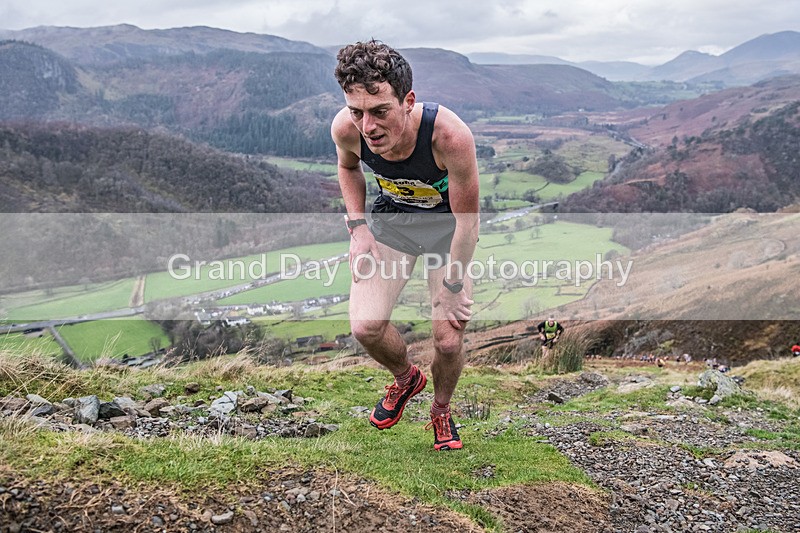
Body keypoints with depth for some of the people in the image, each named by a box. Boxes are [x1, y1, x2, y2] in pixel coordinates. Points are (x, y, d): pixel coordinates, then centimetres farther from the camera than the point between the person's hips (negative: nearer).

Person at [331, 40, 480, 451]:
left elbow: (467, 219, -22)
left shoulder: (450, 135, -37)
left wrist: (453, 285, -14)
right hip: (389, 217, 3)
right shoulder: (346, 128, -26)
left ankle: (441, 410, 27)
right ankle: (405, 378, 25)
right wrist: (357, 227, -9)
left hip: (446, 222, -2)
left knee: (448, 340, -7)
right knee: (365, 327, -11)